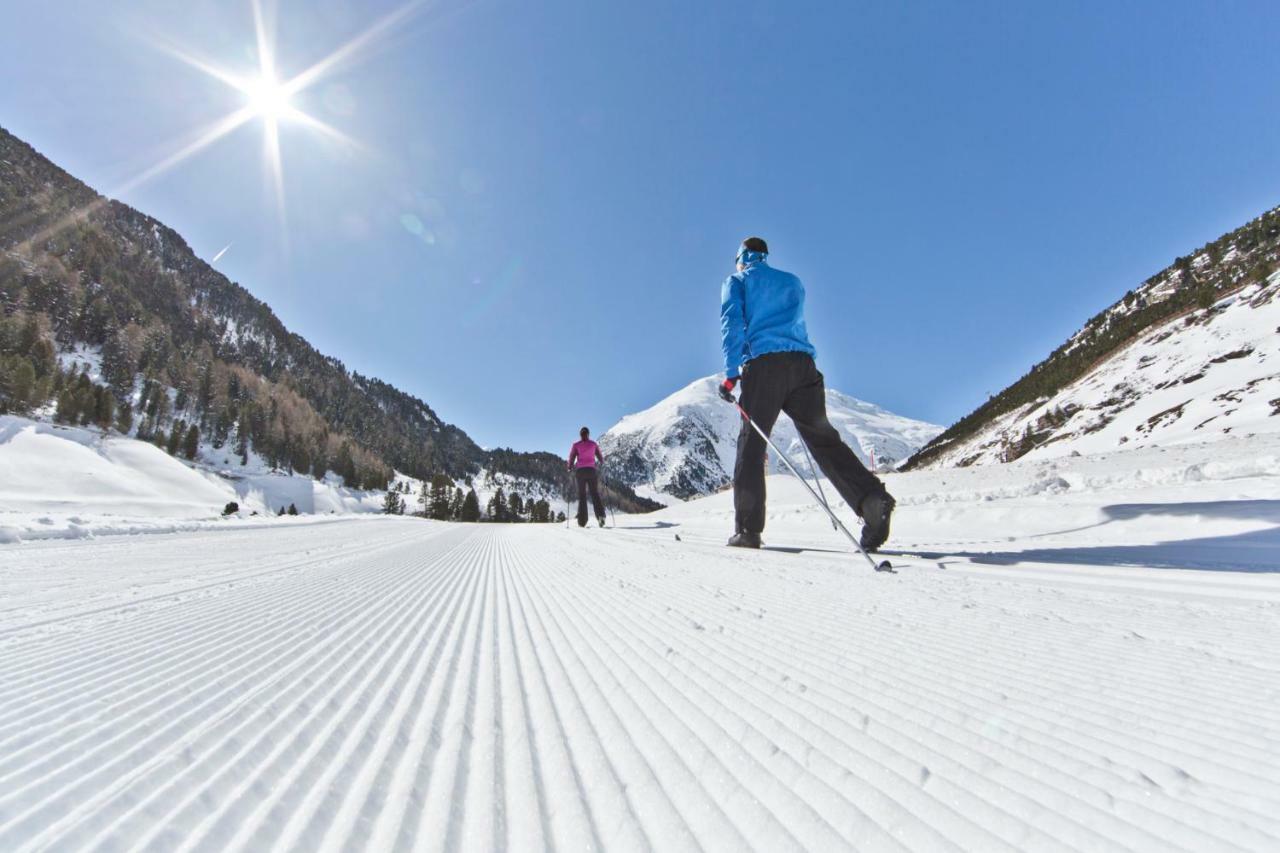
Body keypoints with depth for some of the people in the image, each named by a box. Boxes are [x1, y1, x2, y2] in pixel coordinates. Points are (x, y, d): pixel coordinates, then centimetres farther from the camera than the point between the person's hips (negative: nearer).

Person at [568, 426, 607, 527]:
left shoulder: (576, 445, 4)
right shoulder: (594, 444, 8)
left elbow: (571, 459, -1)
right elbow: (601, 459, 10)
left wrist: (570, 469, 18)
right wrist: (599, 464, 32)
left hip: (580, 471, 0)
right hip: (591, 471, 0)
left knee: (582, 495, 6)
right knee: (595, 494, 6)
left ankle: (582, 521, 1)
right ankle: (600, 515, -16)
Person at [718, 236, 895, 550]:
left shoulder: (736, 281, 15)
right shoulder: (793, 281, 29)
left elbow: (732, 323, 0)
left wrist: (731, 373, -6)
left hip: (763, 365, -4)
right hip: (802, 362, 4)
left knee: (751, 443, -2)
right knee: (823, 437, 4)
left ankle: (748, 529, -6)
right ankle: (872, 497, -16)